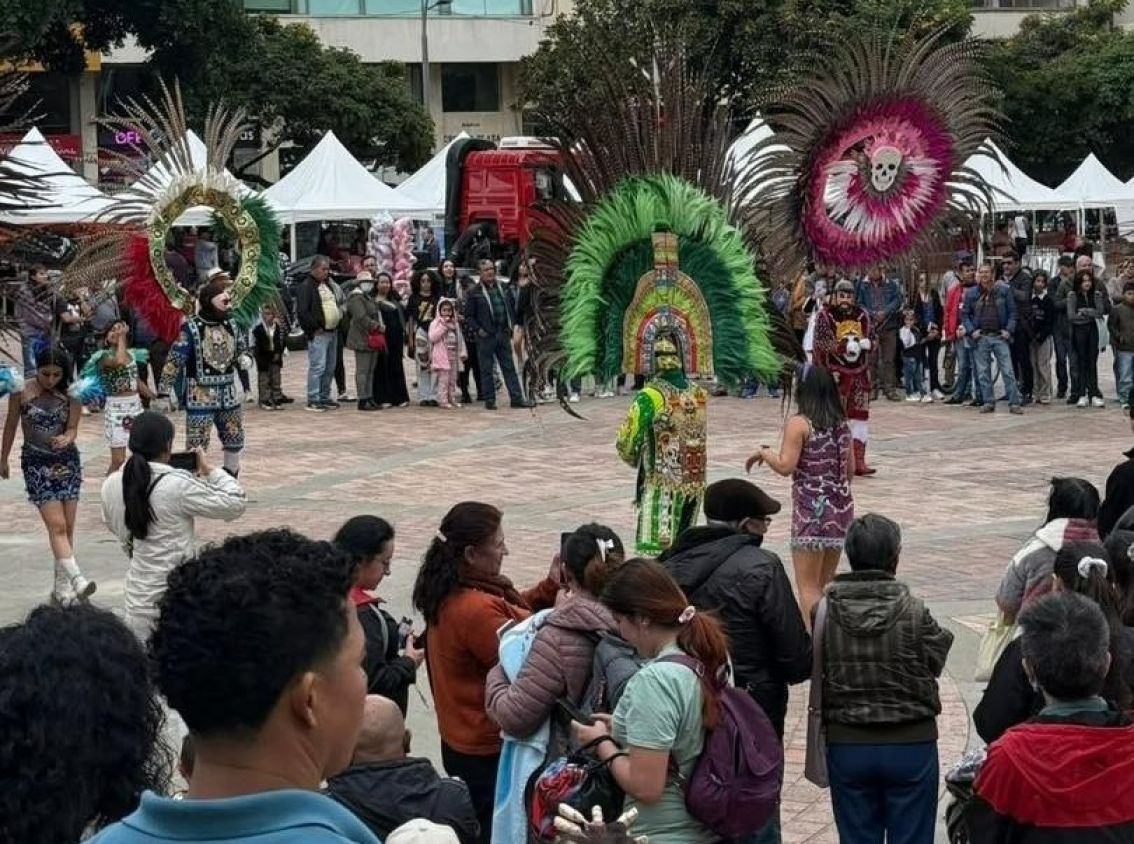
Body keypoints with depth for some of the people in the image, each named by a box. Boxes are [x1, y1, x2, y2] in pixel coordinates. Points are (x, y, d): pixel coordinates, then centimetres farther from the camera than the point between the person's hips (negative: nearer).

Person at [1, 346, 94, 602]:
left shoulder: (71, 395, -3)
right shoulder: (22, 392, -8)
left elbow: (72, 428, -3)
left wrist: (67, 439, -27)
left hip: (68, 461, 3)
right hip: (36, 463, -3)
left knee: (68, 527, 4)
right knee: (57, 525, -15)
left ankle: (62, 587, 13)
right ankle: (77, 580, -27)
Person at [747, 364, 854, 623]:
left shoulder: (799, 424, -11)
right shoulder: (841, 424, 9)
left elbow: (785, 466, -17)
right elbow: (850, 468, 14)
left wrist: (763, 452, 0)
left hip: (812, 512, -7)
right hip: (842, 510, 7)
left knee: (808, 586, -2)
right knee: (826, 584, 16)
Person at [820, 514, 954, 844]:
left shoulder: (825, 611, -8)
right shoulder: (914, 612, -15)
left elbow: (812, 668, 0)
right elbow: (935, 665, -7)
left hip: (846, 745, 2)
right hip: (911, 744, -2)